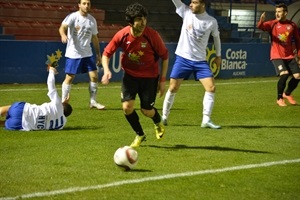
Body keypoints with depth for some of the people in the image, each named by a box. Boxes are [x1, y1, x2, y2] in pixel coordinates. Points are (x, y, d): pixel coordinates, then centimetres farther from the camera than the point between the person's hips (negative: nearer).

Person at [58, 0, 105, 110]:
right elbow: (63, 27, -26)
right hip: (73, 54, -5)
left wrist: (98, 54, 16)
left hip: (88, 54, 5)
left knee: (94, 76, 0)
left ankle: (93, 101, 12)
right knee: (69, 77, -3)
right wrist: (63, 35, -48)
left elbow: (94, 38, 16)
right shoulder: (73, 17, -9)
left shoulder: (92, 20, 8)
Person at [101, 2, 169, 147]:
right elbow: (107, 53, -5)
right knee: (127, 107, -12)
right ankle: (140, 135, 16)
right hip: (130, 74, 2)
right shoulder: (122, 35, -18)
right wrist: (106, 70, -24)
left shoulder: (152, 35, -23)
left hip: (149, 76, -2)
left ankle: (158, 124, 38)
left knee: (147, 111, -1)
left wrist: (162, 80, -8)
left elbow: (164, 56, -8)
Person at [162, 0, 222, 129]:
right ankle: (164, 117, 16)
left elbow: (216, 37, 14)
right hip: (182, 58, 0)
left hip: (200, 61, 0)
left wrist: (218, 56, 17)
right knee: (173, 88, 2)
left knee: (211, 87, -11)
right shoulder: (186, 13, -3)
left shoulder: (211, 22, -3)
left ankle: (206, 120, -6)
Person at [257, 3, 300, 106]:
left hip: (290, 56, 4)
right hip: (277, 56, -3)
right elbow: (261, 27, -24)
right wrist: (261, 21, -46)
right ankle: (279, 98, 0)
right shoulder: (272, 24, -4)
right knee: (284, 74, -21)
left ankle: (287, 94, 26)